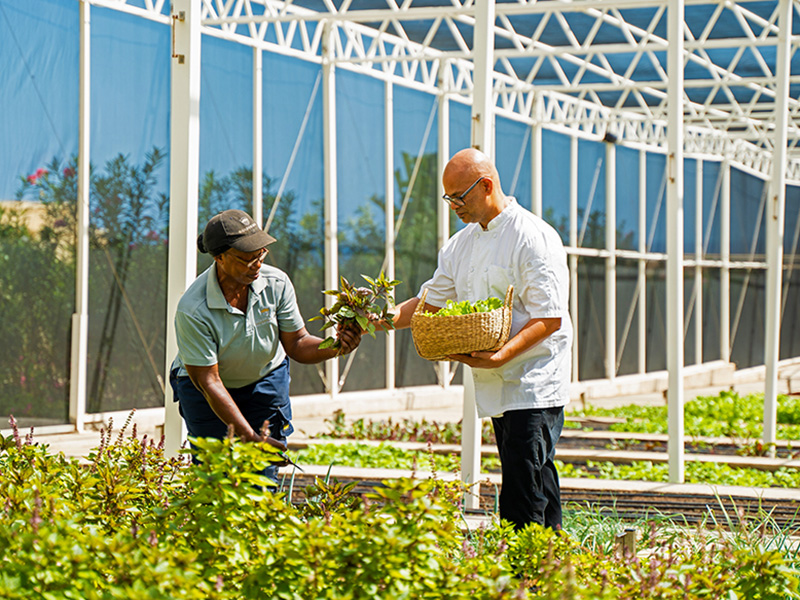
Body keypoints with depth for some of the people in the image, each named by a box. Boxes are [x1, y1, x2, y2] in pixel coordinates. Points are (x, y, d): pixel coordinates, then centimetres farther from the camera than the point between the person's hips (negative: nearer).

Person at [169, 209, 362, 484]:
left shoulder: (276, 283, -20)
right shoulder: (192, 311, -32)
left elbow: (296, 343, -11)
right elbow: (208, 381, -28)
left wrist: (334, 347, -33)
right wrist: (249, 436, -30)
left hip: (265, 377, 3)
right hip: (200, 381, -3)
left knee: (264, 471, -3)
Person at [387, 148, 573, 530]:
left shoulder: (535, 238, -12)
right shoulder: (461, 244, 14)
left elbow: (550, 318, -16)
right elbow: (431, 303, 19)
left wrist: (500, 356, -26)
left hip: (535, 382, -8)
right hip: (497, 386, 8)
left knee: (524, 490, -13)